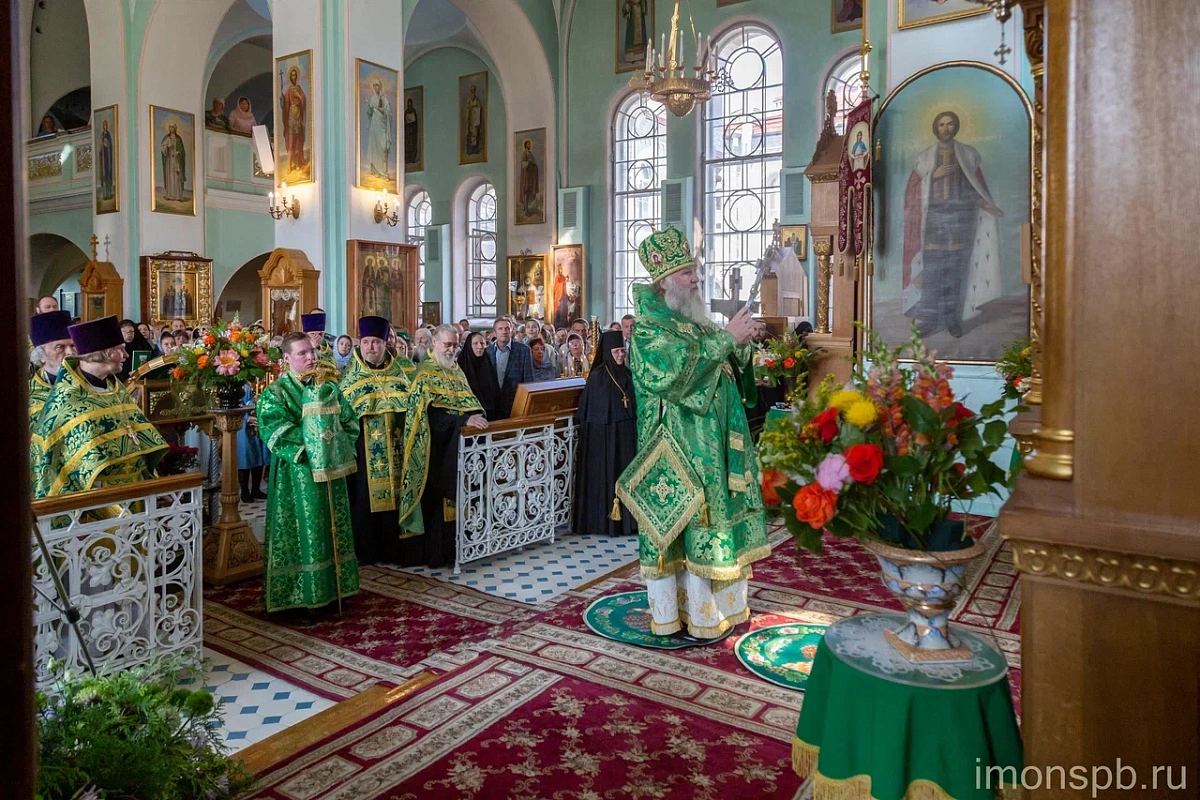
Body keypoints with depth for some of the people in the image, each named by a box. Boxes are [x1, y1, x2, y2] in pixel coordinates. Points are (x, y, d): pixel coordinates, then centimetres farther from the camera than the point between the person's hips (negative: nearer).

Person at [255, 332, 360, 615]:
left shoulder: (329, 388, 11)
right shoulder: (274, 394, -5)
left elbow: (350, 423, 10)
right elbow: (276, 434, -16)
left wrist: (339, 443, -6)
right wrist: (312, 442, -19)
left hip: (330, 471, 5)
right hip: (296, 476, -5)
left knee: (331, 530, 10)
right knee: (301, 533, -2)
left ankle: (331, 591, 21)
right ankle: (299, 599, 8)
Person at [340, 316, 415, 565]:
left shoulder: (403, 369, 7)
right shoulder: (349, 374, 3)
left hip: (396, 448, 2)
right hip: (363, 448, -2)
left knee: (395, 496, 6)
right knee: (364, 498, 2)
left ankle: (393, 548, 16)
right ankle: (365, 550, 13)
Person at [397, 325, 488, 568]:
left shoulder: (456, 370, 15)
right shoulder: (425, 373, -10)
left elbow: (467, 400, 14)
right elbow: (433, 411, -21)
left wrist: (476, 416, -7)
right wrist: (464, 420, -29)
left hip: (456, 443, 7)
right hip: (436, 446, -7)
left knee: (453, 496, 10)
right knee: (435, 499, -2)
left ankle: (450, 545, 18)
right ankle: (434, 551, 6)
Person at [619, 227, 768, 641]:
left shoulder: (693, 319, 15)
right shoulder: (648, 327, -10)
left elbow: (727, 367, 19)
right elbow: (678, 369, -26)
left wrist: (740, 342, 0)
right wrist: (725, 337, -22)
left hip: (712, 441, 9)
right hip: (680, 444, -9)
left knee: (712, 512, 13)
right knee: (687, 522, -4)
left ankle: (716, 604, 25)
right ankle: (688, 612, 8)